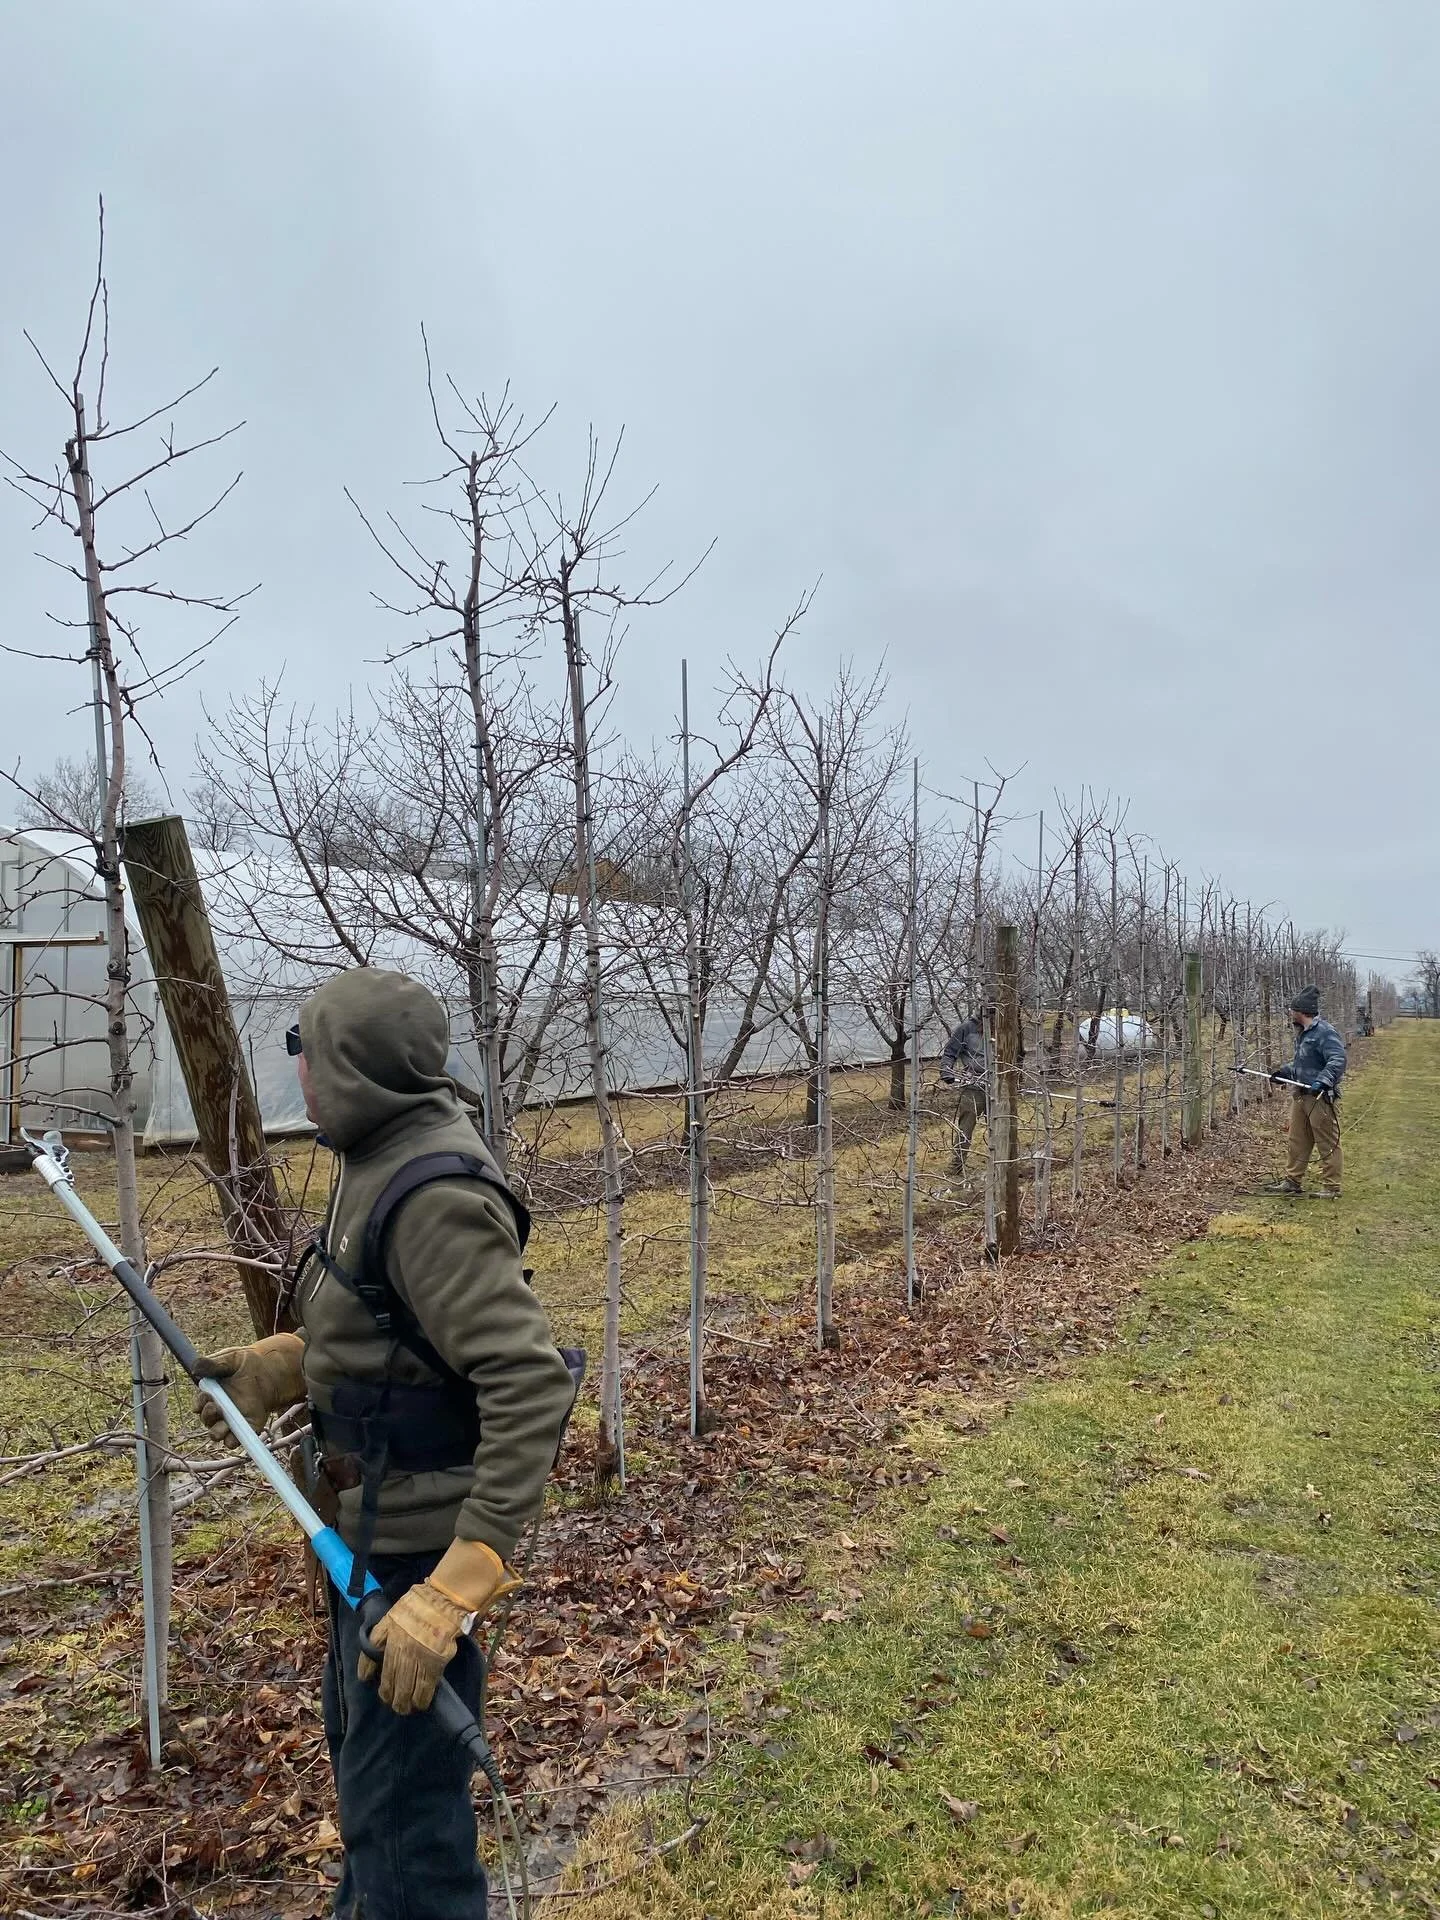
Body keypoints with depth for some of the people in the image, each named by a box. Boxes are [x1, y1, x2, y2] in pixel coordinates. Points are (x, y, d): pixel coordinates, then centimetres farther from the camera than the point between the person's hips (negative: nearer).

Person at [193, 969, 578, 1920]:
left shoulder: (436, 1196, -28)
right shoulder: (384, 1156, 2)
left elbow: (532, 1387, -32)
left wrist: (457, 1585, -33)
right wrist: (280, 1363, 6)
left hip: (417, 1540, -10)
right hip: (374, 1517, 10)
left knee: (400, 1798, 4)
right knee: (362, 1736, 30)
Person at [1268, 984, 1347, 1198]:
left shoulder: (1325, 1033, -16)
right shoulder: (1303, 1033, 15)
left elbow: (1337, 1061, -26)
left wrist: (1322, 1081, -35)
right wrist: (1285, 1072, 21)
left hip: (1320, 1097, -10)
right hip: (1301, 1094, 10)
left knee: (1327, 1144, -1)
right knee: (1297, 1140, 15)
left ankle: (1332, 1187, 5)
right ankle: (1292, 1181, 24)